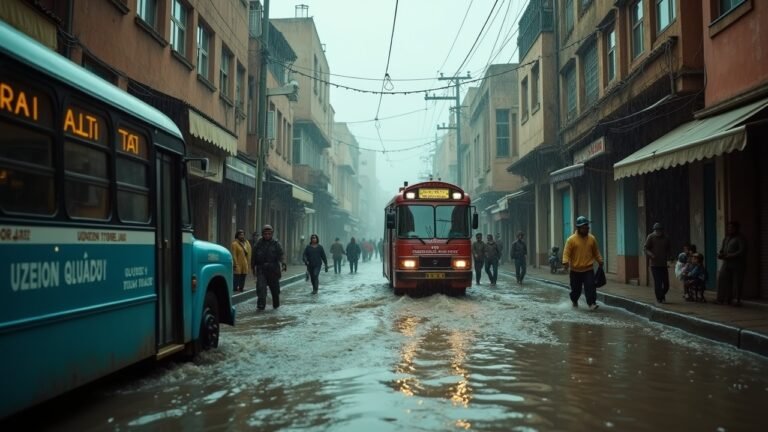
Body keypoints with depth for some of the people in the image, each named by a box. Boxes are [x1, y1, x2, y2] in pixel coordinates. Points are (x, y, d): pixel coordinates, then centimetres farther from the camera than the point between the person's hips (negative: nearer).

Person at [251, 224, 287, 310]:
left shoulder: (276, 244, 0)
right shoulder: (258, 244, 5)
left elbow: (281, 254, -11)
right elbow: (253, 257, 12)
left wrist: (283, 263, -27)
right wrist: (253, 267, 13)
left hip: (273, 270, 0)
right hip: (261, 270, 0)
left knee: (275, 288, 10)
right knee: (261, 287, -14)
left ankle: (276, 304, 29)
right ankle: (261, 305, -13)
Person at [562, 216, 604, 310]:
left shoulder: (592, 238, 3)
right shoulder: (571, 239, -8)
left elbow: (596, 252, 15)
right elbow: (566, 252, -12)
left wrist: (600, 261, 12)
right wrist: (565, 262, -25)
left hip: (588, 269, 2)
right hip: (575, 270, -2)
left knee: (590, 287, -11)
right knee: (576, 288, 11)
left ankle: (591, 303, -10)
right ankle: (574, 301, 35)